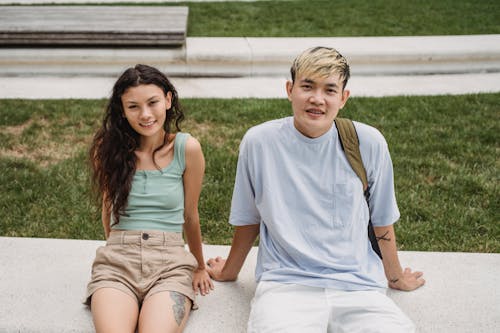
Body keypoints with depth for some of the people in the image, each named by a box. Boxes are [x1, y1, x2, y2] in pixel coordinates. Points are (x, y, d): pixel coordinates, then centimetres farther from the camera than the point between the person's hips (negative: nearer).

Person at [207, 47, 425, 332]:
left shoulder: (368, 143, 0)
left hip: (357, 286, 2)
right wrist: (230, 271, 25)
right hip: (285, 284, -1)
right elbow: (249, 218, 13)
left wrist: (395, 277, 26)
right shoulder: (259, 142, -1)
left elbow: (382, 220, 14)